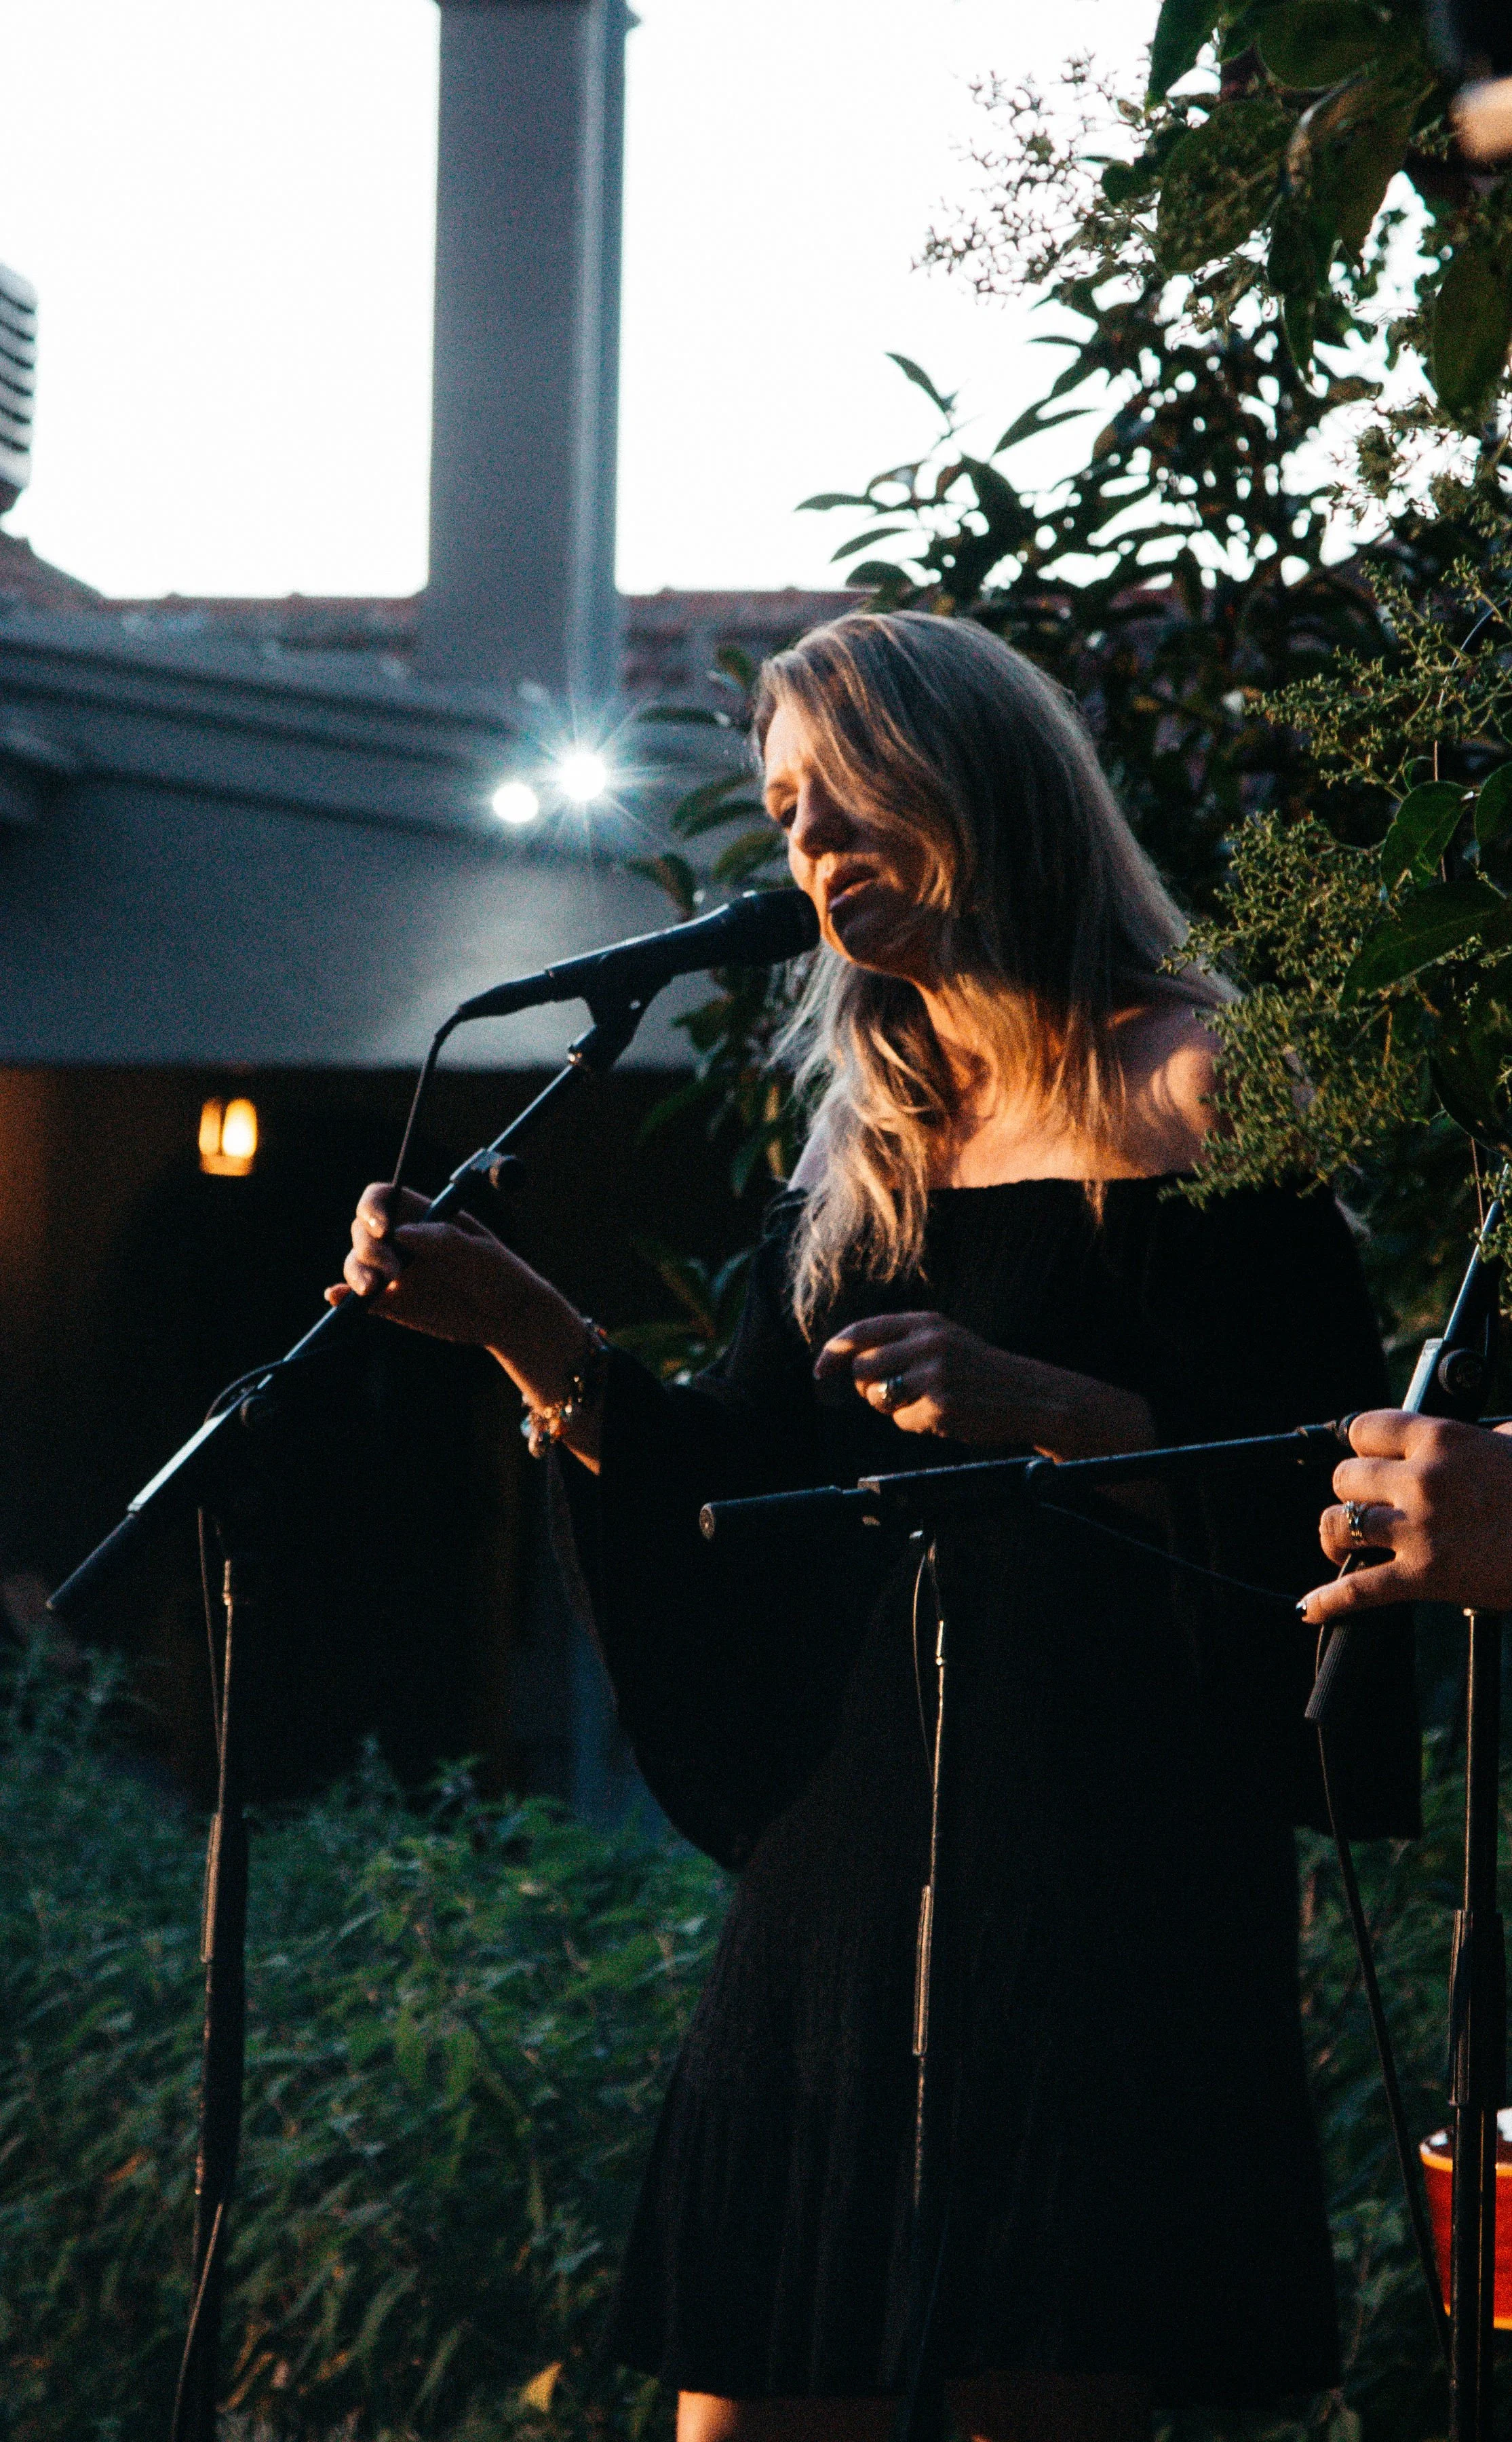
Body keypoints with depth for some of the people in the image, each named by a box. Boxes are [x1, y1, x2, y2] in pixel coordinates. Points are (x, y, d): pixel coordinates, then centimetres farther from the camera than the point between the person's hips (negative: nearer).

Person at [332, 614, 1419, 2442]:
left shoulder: (1192, 1092, -1)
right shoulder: (867, 1143, 18)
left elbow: (1307, 1485, -8)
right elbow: (734, 1486, 13)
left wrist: (1032, 1403, -22)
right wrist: (524, 1328, -2)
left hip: (1109, 1859, -6)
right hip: (846, 1845, 6)